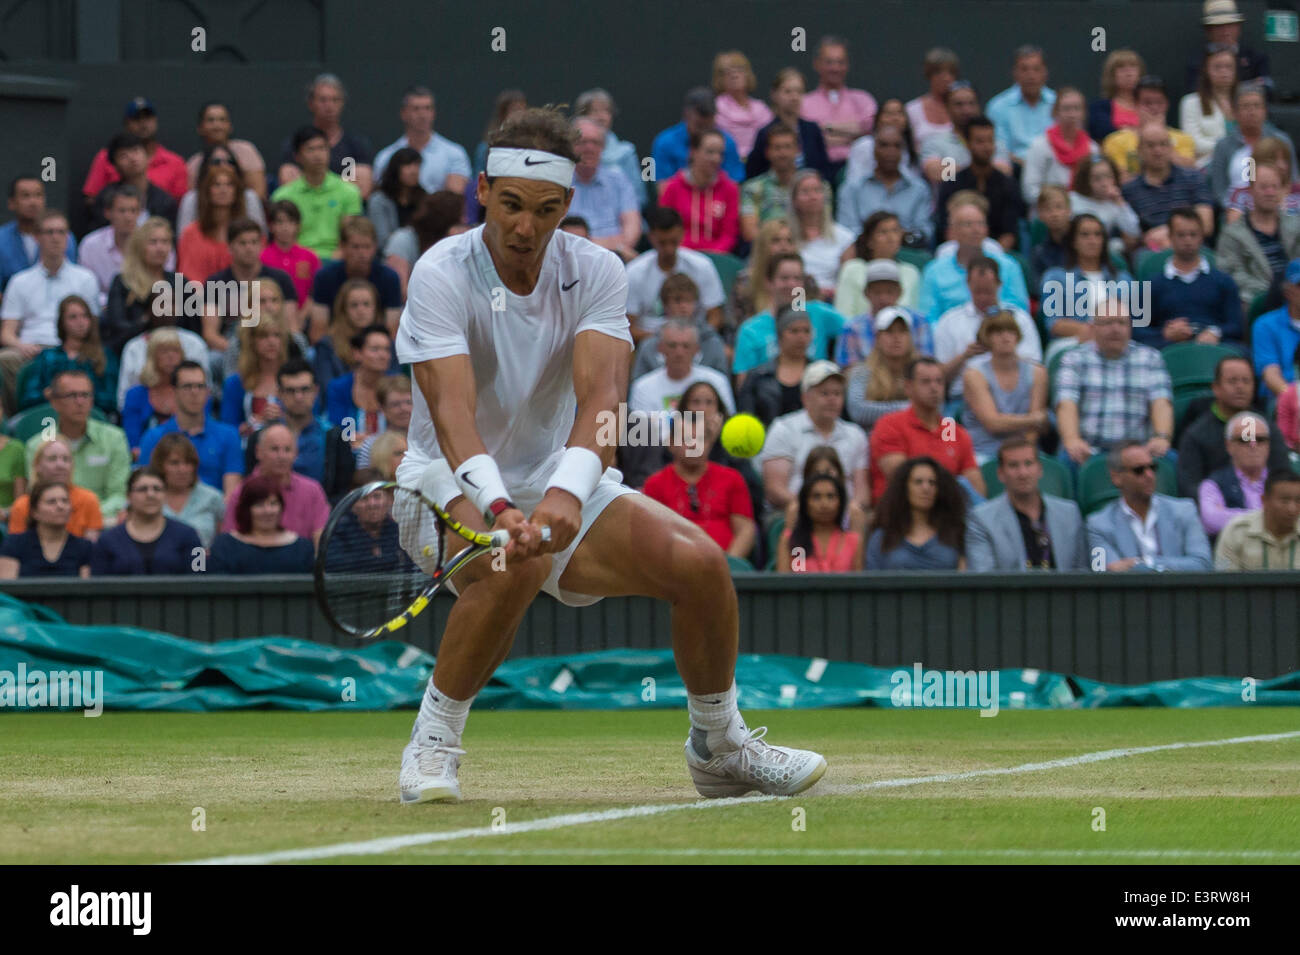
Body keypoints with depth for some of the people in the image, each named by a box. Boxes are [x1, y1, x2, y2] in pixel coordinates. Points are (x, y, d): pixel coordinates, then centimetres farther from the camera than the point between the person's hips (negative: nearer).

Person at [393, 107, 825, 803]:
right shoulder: (442, 275, -18)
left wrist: (566, 493, -44)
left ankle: (719, 748, 9)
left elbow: (600, 398, -24)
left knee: (699, 561, -15)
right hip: (453, 486, -4)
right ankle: (432, 741, -17)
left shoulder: (597, 271, -8)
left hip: (562, 487, 4)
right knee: (517, 564, -37)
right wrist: (498, 507, -49)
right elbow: (451, 411, -31)